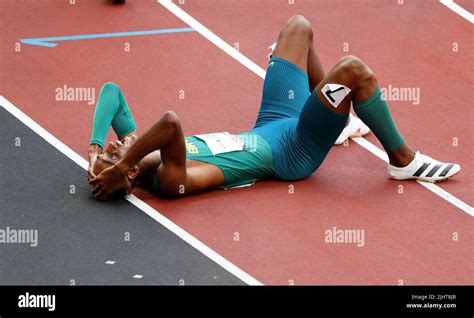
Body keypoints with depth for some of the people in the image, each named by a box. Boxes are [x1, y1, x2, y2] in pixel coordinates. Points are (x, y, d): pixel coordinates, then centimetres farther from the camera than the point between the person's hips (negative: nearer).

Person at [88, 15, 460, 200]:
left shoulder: (132, 146, -9)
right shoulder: (169, 182, -34)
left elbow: (112, 90, -9)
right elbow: (172, 123, -54)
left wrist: (94, 146, -20)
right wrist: (122, 164, -46)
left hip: (269, 127, 9)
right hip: (293, 153, -9)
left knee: (299, 26, 16)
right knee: (354, 70, -25)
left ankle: (339, 121, 33)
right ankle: (403, 159, -1)